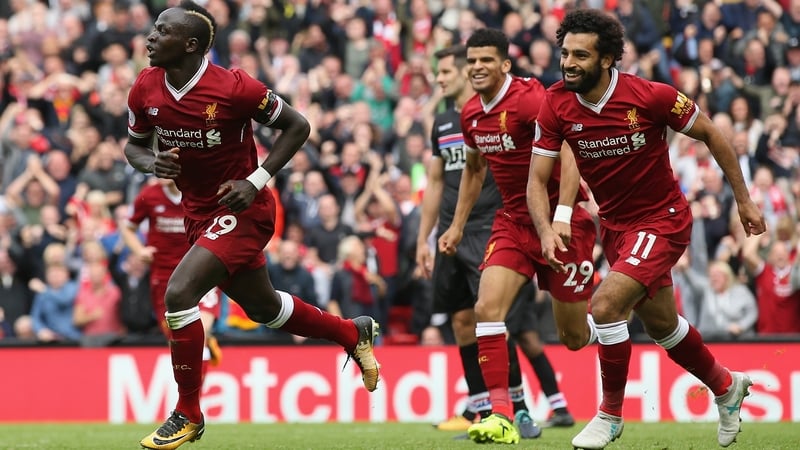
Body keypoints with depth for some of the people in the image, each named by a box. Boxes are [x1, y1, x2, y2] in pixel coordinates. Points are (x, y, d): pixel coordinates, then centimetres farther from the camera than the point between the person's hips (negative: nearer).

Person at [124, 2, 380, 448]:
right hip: (199, 212, 7)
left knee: (179, 294, -22)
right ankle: (354, 333, 46)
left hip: (241, 210, -7)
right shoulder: (146, 89, -6)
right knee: (263, 307, 21)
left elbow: (297, 126, -11)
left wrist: (256, 181, -18)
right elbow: (134, 145, 10)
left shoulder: (233, 88, -23)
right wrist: (152, 163, -13)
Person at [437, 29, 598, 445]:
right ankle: (501, 416, -17)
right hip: (513, 221, 6)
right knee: (487, 308, -16)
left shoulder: (529, 99, -19)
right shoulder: (471, 114, 5)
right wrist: (457, 225, 20)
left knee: (574, 336, 2)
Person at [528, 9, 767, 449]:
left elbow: (710, 134, -9)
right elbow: (538, 179, -9)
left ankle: (611, 413, -4)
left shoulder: (650, 96, -23)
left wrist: (743, 199, -4)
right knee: (661, 324, 20)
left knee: (605, 305, -23)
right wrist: (546, 229, -28)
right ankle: (725, 386, 47)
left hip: (662, 220, -6)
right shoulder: (556, 104, -13)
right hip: (614, 225, 6)